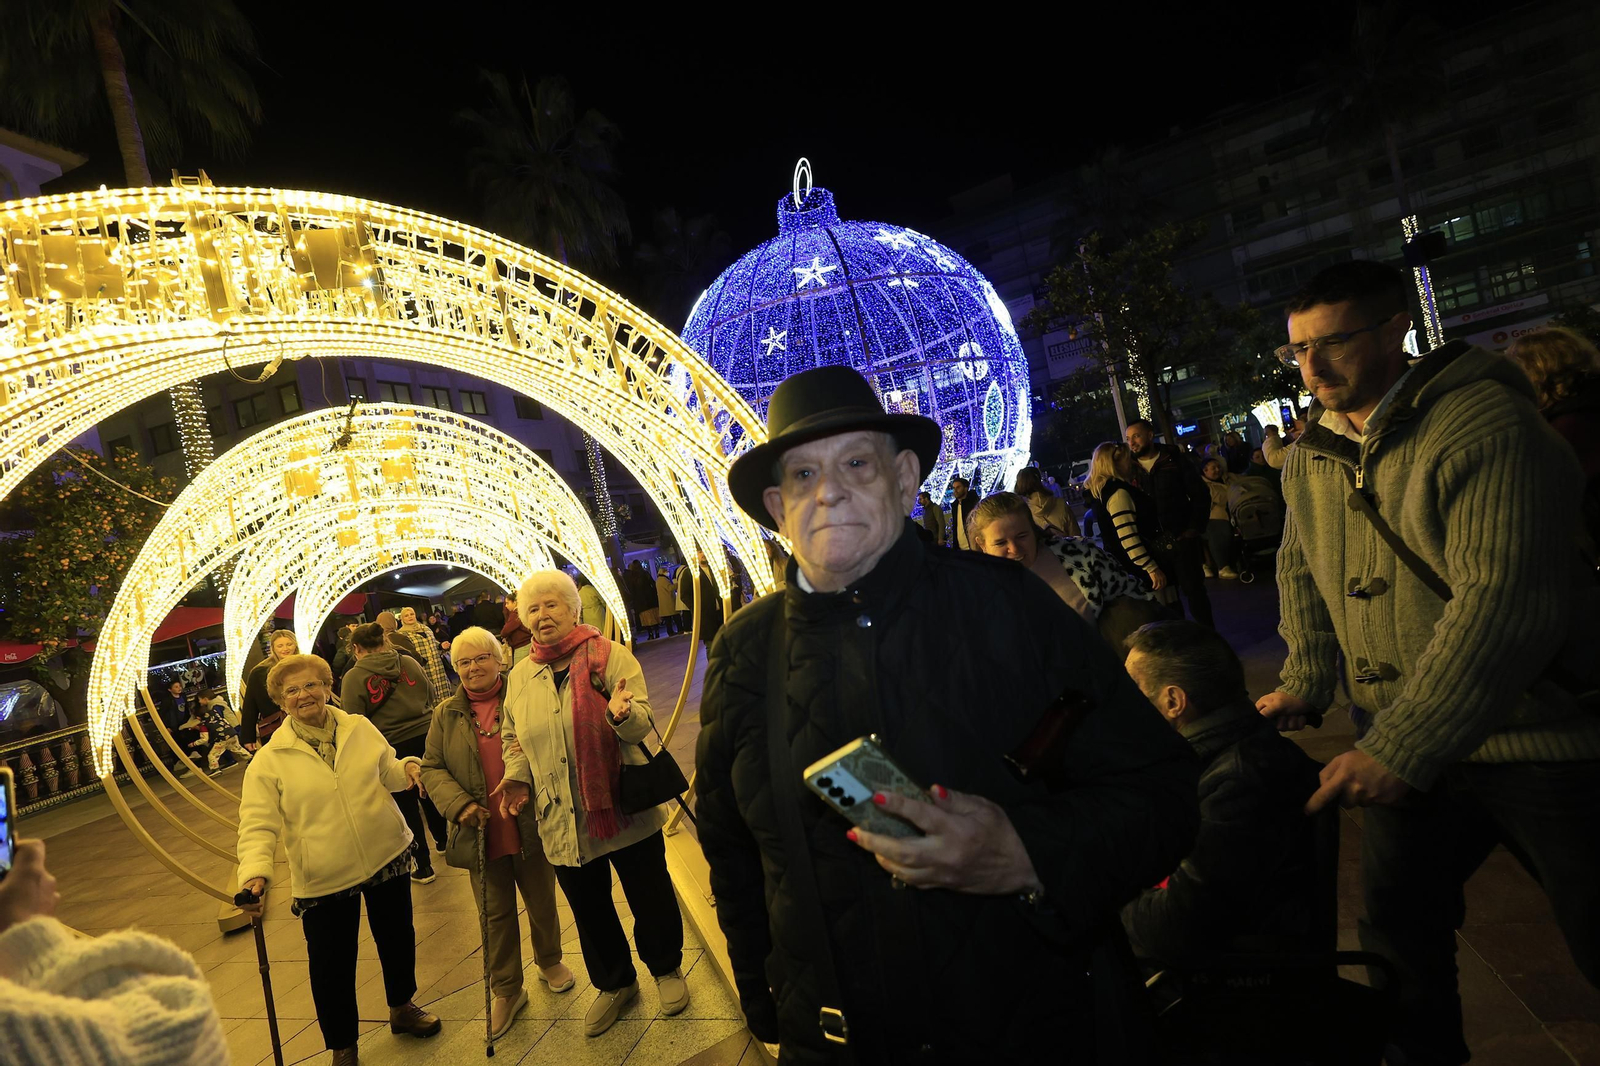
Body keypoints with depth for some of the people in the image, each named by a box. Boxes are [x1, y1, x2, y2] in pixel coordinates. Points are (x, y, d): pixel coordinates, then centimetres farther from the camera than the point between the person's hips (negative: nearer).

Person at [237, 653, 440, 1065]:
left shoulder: (360, 728, -1)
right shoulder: (270, 760, -10)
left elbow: (386, 772, 12)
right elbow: (257, 825, -14)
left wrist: (407, 768, -11)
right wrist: (254, 873, -29)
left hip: (387, 858, 3)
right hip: (323, 880, -3)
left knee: (397, 938, 20)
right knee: (331, 967, 6)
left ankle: (401, 1007, 46)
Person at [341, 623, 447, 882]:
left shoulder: (353, 678, -10)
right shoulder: (409, 663, 1)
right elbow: (431, 697, 11)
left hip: (391, 748, -4)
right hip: (425, 737, 4)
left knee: (406, 806, 10)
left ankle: (423, 865, 18)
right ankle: (443, 841, 42)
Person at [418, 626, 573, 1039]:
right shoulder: (447, 714, 2)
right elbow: (431, 768, 2)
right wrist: (459, 804, -14)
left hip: (530, 827, -1)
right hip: (481, 831, 1)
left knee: (542, 901, 17)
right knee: (495, 914, 11)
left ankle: (549, 961, 43)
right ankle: (506, 991, 28)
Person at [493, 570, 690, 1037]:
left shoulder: (610, 655, -7)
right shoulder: (520, 676, 6)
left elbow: (642, 721, -14)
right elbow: (512, 736, 18)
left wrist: (622, 713, -36)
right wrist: (517, 774, 0)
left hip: (625, 807, -3)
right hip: (563, 821, 4)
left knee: (650, 895, 10)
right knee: (589, 910, 17)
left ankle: (665, 969, 37)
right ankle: (614, 984, 40)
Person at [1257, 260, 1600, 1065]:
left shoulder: (1485, 425, -22)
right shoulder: (1311, 454, 4)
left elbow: (1506, 601, -30)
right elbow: (1301, 568, 17)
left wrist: (1402, 747, -32)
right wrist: (1306, 681, 5)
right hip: (1405, 748, 7)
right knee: (1397, 920, 15)